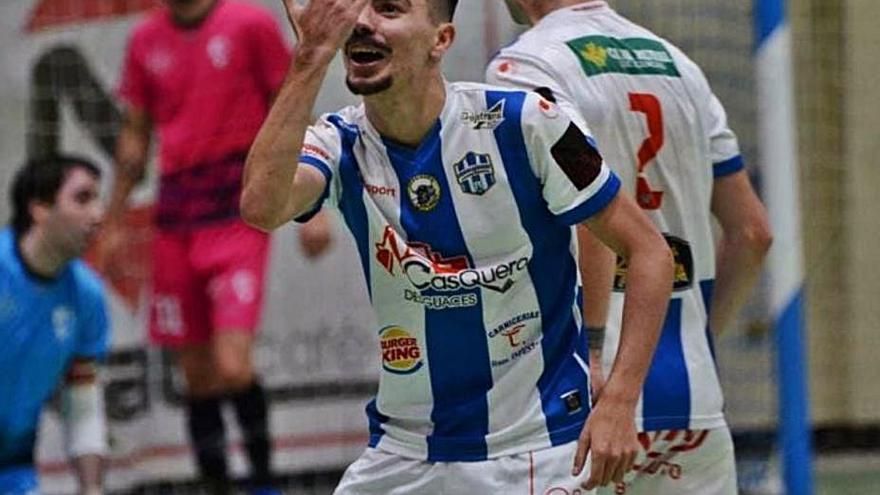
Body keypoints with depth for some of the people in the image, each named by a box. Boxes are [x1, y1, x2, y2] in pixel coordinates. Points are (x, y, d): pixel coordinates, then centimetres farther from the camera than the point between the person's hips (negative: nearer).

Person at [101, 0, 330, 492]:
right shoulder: (146, 41, 11)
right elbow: (135, 136, 19)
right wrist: (115, 224, 16)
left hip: (239, 215, -5)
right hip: (176, 221, 5)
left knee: (234, 367, -16)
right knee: (198, 374, 6)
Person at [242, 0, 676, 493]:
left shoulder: (520, 123, -12)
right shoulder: (341, 143, -3)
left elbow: (650, 251, -7)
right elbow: (262, 207, -26)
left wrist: (618, 402, -17)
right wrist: (311, 59, -27)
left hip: (533, 451, -4)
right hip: (401, 452, 4)